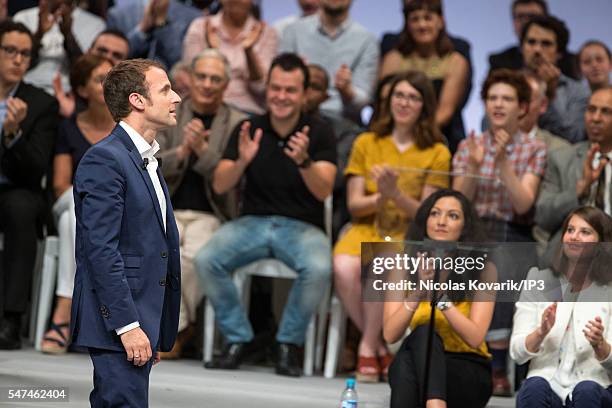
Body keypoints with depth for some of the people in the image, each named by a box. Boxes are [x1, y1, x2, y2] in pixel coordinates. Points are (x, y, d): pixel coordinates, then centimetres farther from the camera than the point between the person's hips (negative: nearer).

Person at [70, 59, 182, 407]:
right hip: (118, 323, -9)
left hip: (141, 323, 9)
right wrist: (127, 325, -22)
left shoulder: (147, 162, 19)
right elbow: (101, 250, -18)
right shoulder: (104, 160, -11)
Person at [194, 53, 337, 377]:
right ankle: (237, 339, -9)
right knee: (206, 259, -26)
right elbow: (219, 186, -2)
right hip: (252, 221, 2)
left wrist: (303, 161, -32)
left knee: (318, 268, -35)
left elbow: (323, 191, -13)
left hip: (301, 225, -2)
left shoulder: (318, 133, -1)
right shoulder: (248, 129, 5)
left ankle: (288, 344, -13)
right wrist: (242, 161, -23)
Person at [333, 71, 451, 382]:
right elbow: (354, 204, 6)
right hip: (366, 229, 2)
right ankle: (381, 347, -14)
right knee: (344, 269, -32)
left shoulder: (437, 153, 4)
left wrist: (396, 195, -19)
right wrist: (380, 197, -15)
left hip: (408, 237, -2)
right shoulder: (367, 143, 11)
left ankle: (368, 348, -18)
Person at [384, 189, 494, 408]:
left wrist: (441, 295, -28)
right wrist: (418, 293, -25)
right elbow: (390, 334, -10)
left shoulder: (482, 270, -3)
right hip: (417, 368, 2)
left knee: (422, 335, -34)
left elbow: (475, 338, -16)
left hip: (470, 375, -2)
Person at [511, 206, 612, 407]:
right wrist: (541, 332, -19)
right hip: (547, 384, 0)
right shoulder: (539, 279, 8)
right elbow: (517, 352, 2)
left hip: (594, 389, 0)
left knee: (587, 390, -35)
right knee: (536, 386, -34)